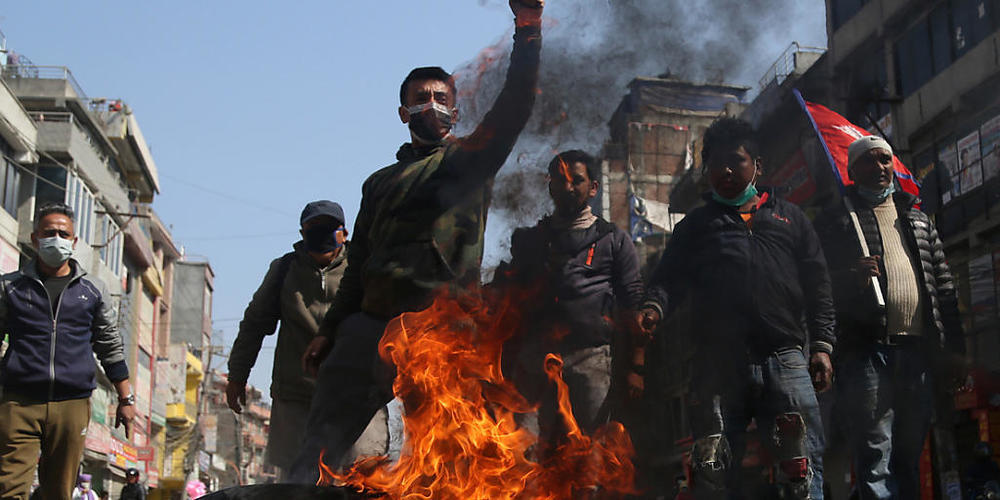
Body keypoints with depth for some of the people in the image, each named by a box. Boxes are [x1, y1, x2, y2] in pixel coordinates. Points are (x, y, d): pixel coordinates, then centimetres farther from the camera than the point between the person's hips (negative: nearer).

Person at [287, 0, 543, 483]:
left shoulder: (467, 160, 12)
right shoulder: (381, 182, 26)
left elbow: (510, 114, -7)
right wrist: (328, 331, 19)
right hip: (371, 321, 4)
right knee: (322, 443, -6)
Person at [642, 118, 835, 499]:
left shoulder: (789, 218, 20)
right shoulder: (696, 225, 20)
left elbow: (817, 287, 15)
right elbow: (669, 279, 9)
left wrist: (821, 346, 4)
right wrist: (655, 307, -13)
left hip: (785, 361, 0)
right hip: (717, 365, 0)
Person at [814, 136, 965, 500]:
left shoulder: (918, 219, 21)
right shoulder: (836, 220, 9)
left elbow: (943, 285, 18)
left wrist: (955, 347, 11)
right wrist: (852, 276, -20)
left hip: (918, 350, 5)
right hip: (867, 351, -4)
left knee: (909, 456, 10)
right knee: (876, 460, -8)